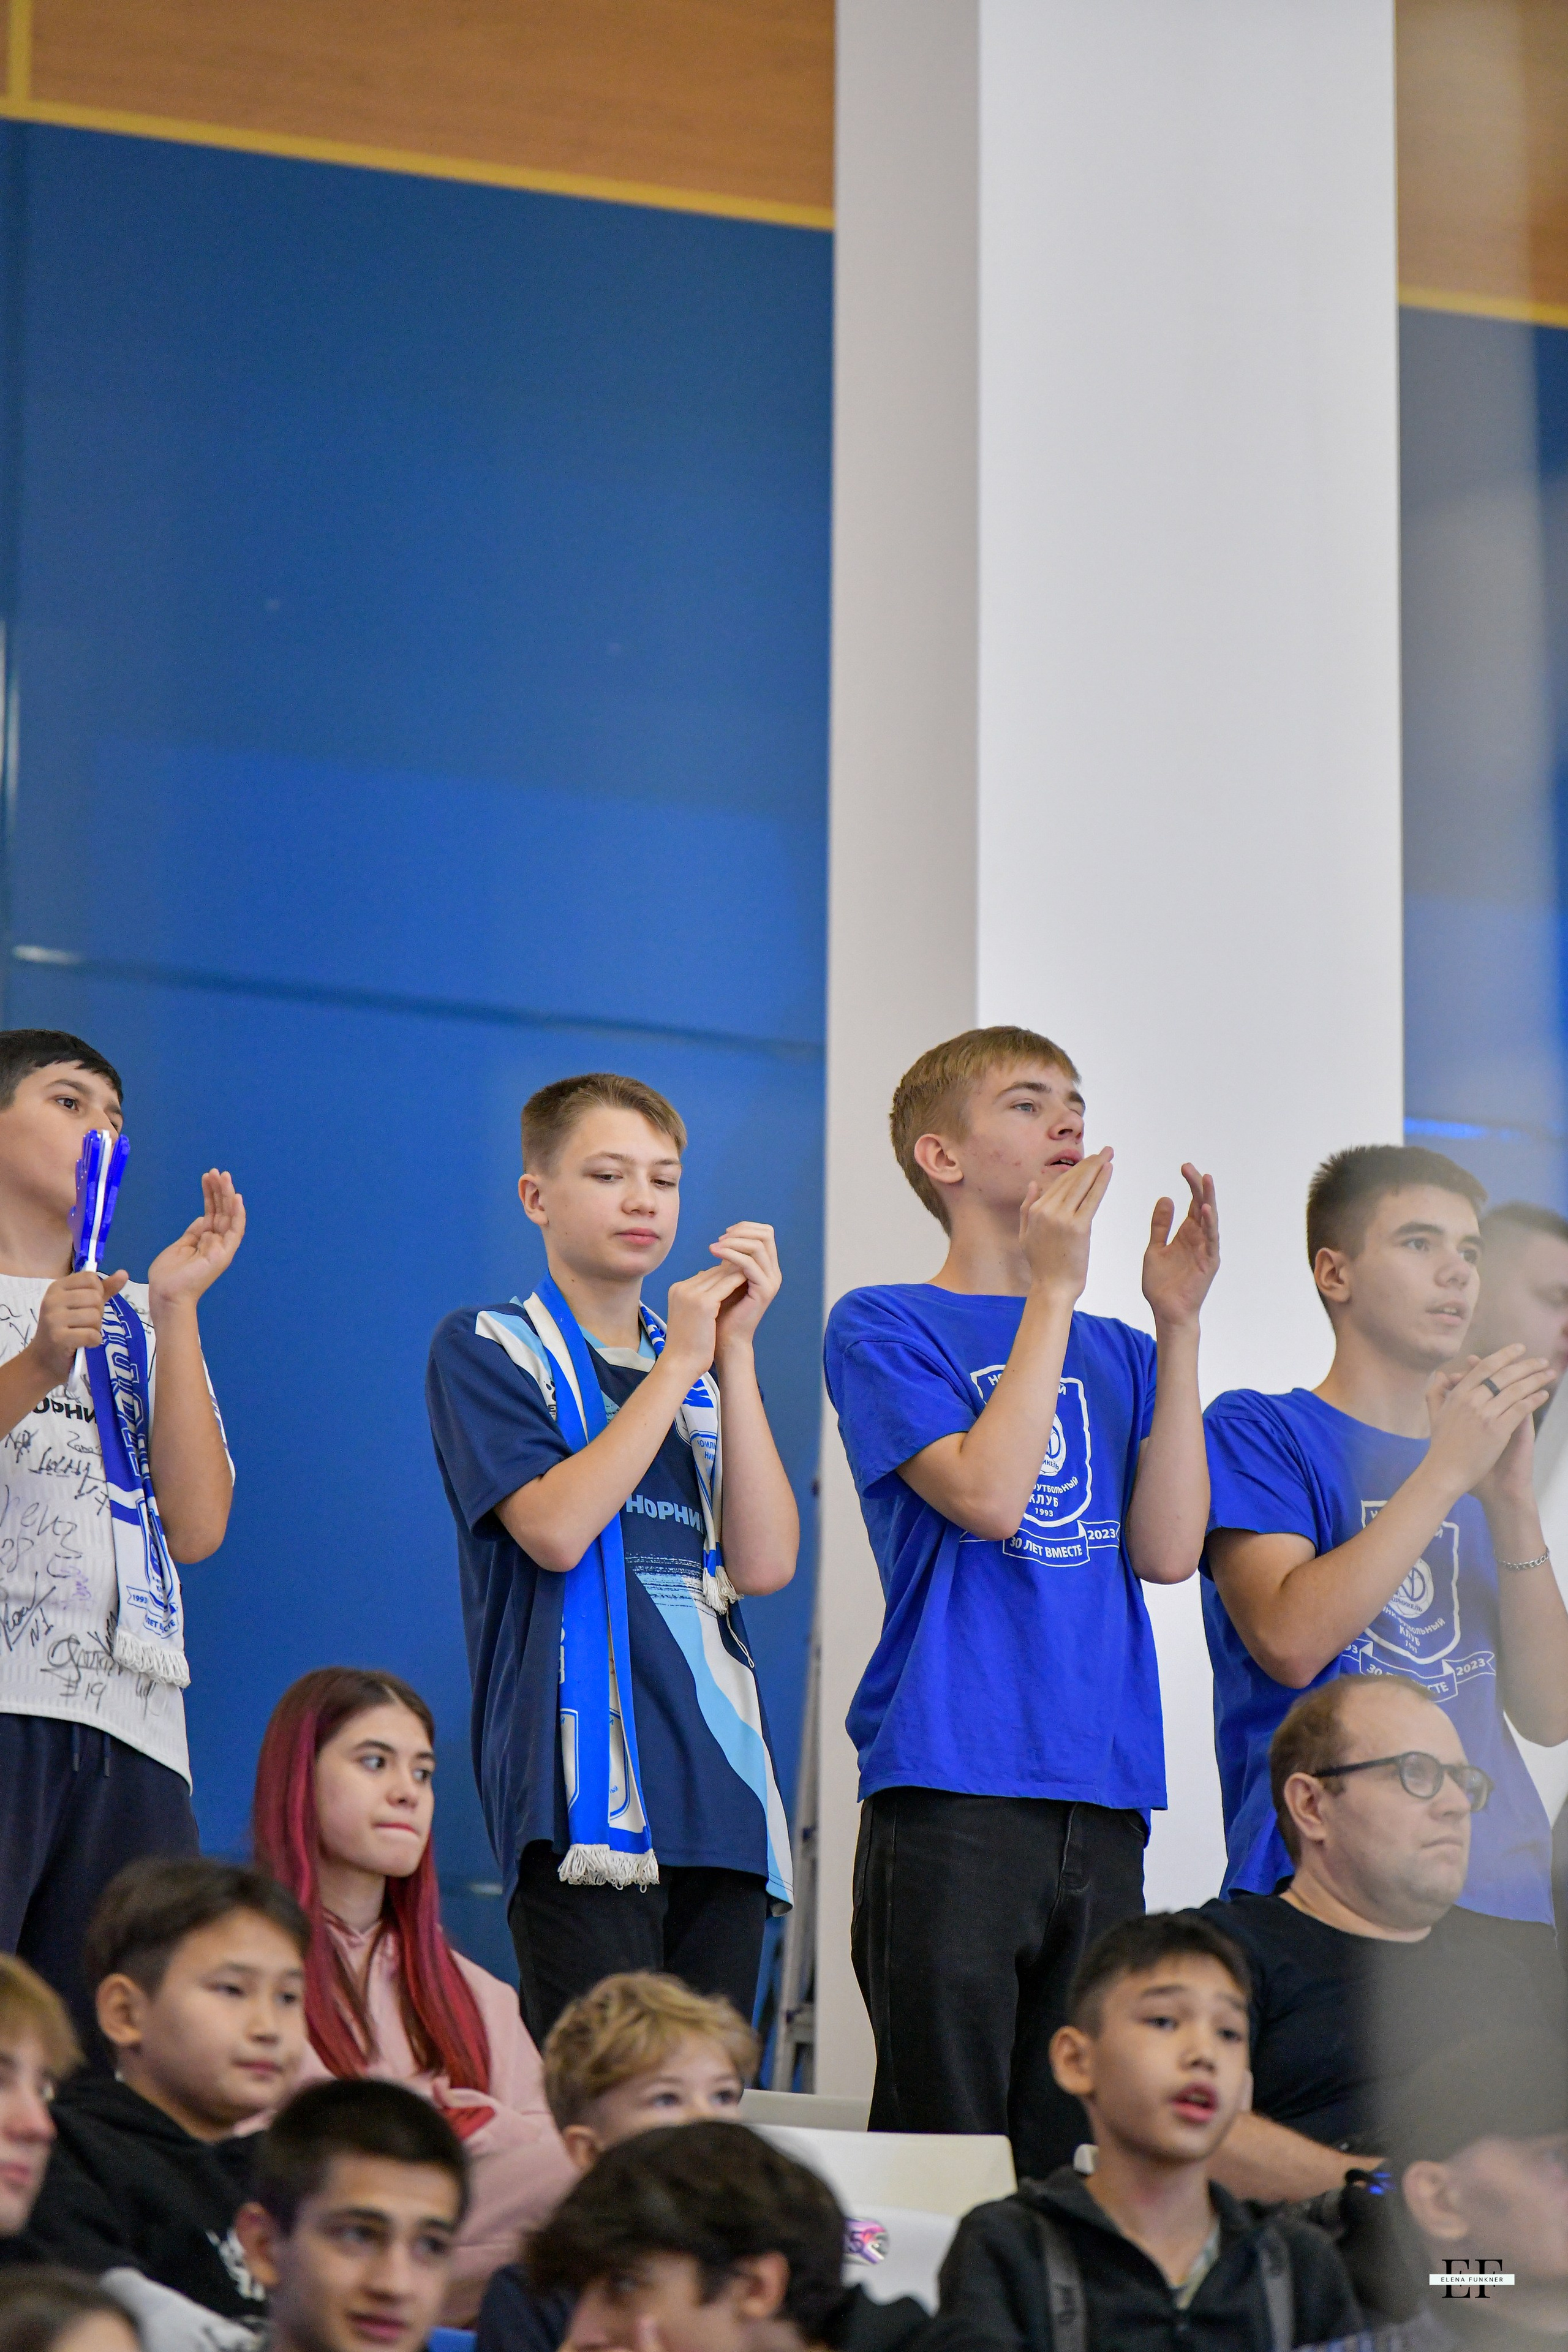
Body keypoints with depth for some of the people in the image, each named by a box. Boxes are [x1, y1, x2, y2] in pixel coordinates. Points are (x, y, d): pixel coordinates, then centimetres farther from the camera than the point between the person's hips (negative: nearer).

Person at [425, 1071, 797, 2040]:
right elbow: (556, 1527, -12)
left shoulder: (706, 1367, 21)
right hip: (587, 1788, -6)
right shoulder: (488, 1349, 6)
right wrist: (682, 1359, -6)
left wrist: (735, 1350, 1)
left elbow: (764, 1562, 5)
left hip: (717, 1781, 6)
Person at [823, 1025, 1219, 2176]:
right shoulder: (886, 1327, 3)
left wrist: (1179, 1323, 0)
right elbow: (988, 1496, -13)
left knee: (1072, 2156, 6)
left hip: (1104, 1797, 5)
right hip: (952, 1788, -5)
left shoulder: (1117, 1353, 17)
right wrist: (1054, 1290, -9)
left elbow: (1167, 1549, 3)